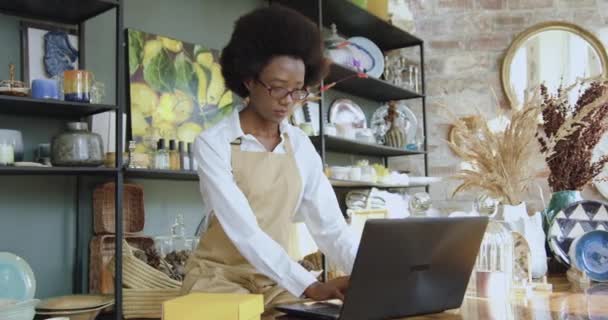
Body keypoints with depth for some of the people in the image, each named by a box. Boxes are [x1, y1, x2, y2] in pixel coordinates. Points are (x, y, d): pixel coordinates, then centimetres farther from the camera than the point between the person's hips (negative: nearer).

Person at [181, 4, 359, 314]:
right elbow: (243, 230, -25)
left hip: (278, 279, 5)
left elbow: (330, 226, -4)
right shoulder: (213, 143, -14)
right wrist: (310, 286, -35)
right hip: (222, 276, -4)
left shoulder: (300, 145, 2)